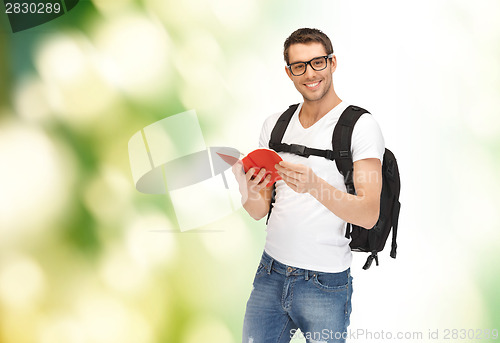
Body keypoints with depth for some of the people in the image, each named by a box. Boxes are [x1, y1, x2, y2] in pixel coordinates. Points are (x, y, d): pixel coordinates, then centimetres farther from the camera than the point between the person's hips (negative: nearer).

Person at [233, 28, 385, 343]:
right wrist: (247, 189, -15)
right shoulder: (275, 124, 8)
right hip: (270, 273, 5)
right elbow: (260, 211, 8)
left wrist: (313, 185, -31)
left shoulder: (361, 126, -8)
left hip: (325, 283, -4)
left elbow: (369, 216, -16)